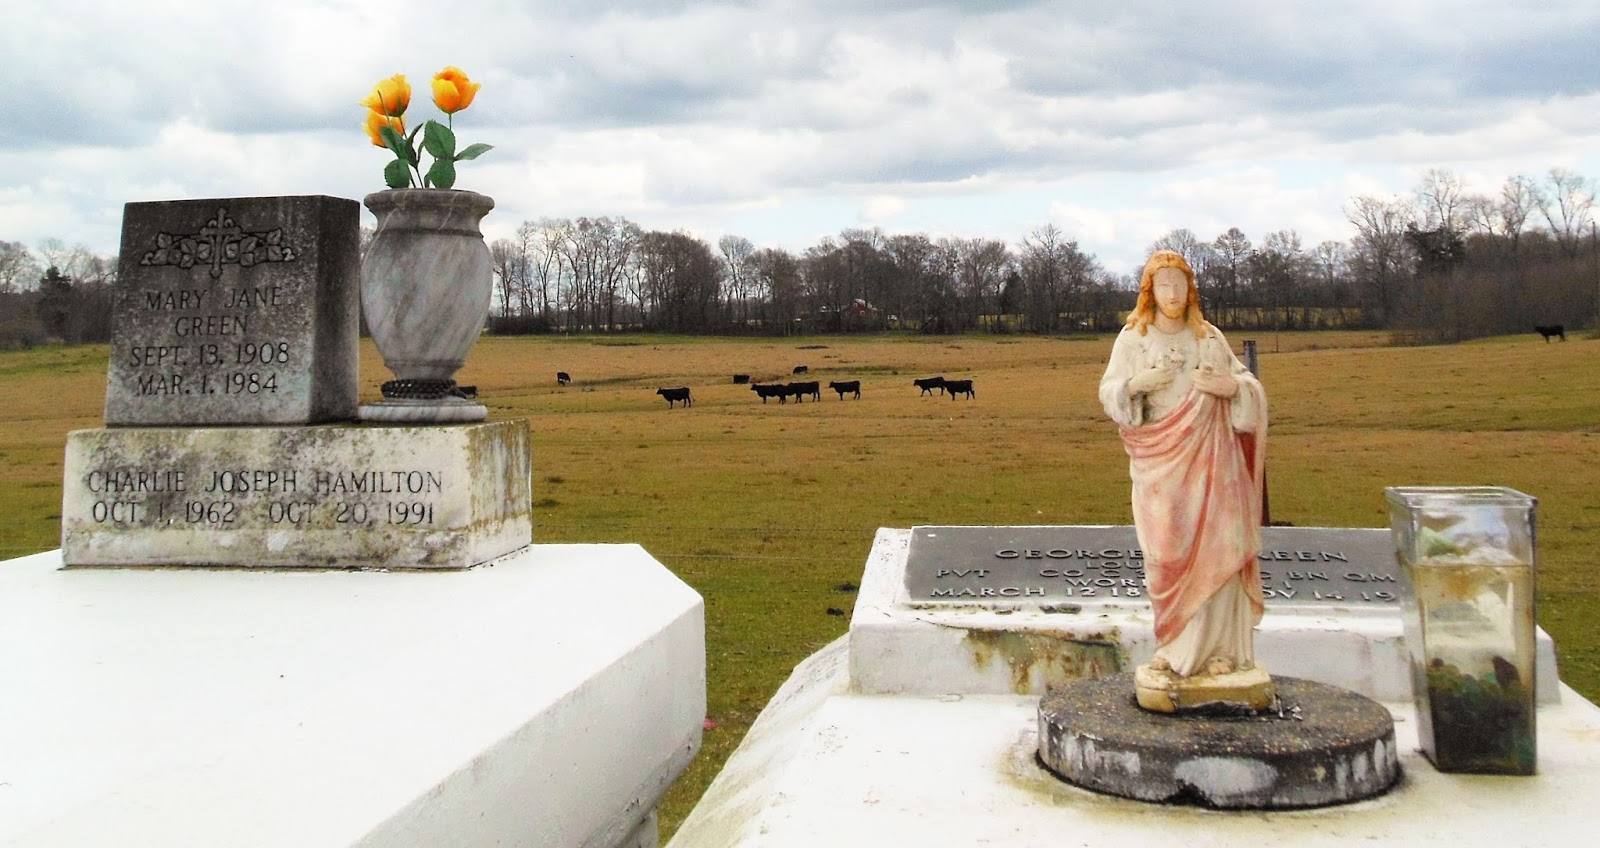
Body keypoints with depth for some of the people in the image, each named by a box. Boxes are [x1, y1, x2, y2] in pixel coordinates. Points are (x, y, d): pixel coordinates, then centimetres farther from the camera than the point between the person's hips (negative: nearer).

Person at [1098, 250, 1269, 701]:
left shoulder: (1209, 338, 8)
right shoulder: (1132, 338, 5)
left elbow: (1249, 388, 9)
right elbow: (1108, 393, 2)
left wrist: (1229, 385, -12)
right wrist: (1137, 383, -17)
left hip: (1206, 457, 1)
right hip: (1157, 459, -1)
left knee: (1213, 547, -6)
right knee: (1167, 553, -4)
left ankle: (1216, 647, 0)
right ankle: (1176, 645, 6)